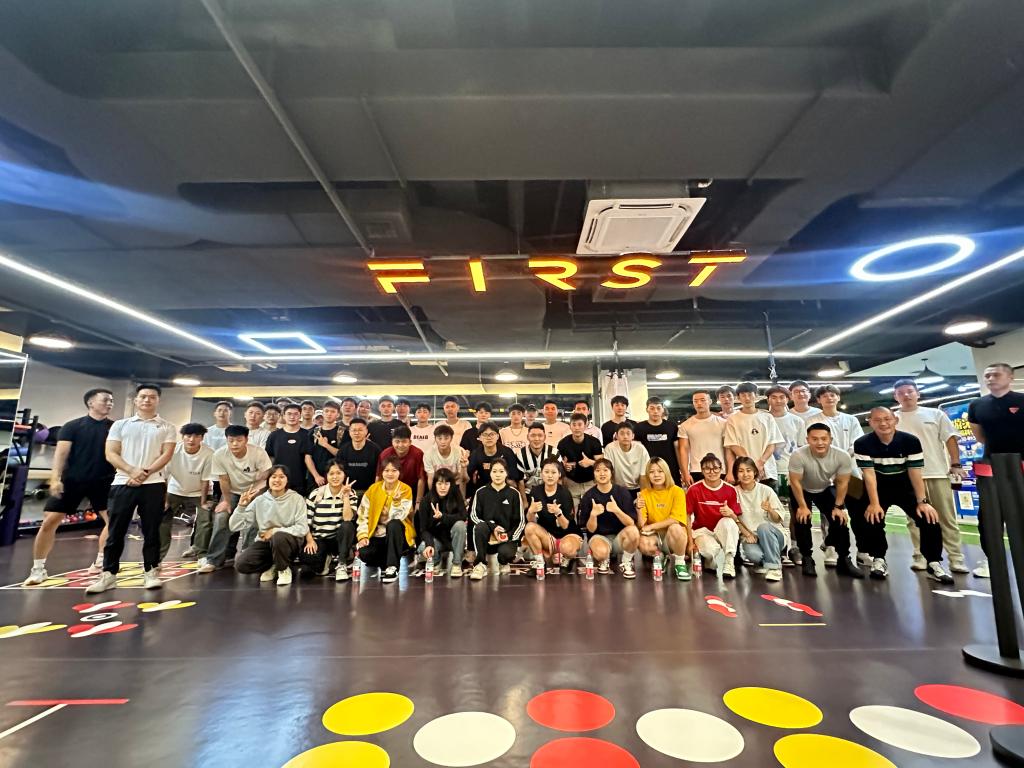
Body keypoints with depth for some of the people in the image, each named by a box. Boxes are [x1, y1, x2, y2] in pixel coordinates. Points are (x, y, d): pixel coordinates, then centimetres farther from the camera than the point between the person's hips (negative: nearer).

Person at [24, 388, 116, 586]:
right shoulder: (72, 426, 1)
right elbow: (61, 452, -6)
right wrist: (55, 477, -18)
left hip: (102, 481, 1)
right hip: (72, 480, -1)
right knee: (49, 521, -3)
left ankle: (99, 562, 11)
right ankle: (38, 570, 13)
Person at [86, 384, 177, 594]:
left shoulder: (166, 427, 7)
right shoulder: (120, 425, 11)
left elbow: (167, 454, -1)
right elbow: (111, 454, 3)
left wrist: (146, 473, -14)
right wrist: (132, 471, -12)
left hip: (154, 484, -1)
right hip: (123, 483, 1)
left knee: (151, 530, 3)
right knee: (116, 531, 5)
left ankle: (151, 572, 11)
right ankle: (108, 574, 13)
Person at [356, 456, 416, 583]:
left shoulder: (406, 490, -8)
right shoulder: (373, 488, 0)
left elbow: (397, 517, -16)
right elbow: (363, 514, 1)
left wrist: (396, 499, -32)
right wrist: (363, 535, -11)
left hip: (398, 534, -2)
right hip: (377, 535, 2)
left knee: (393, 524, -36)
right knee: (364, 553, -28)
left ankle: (393, 567, -24)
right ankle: (391, 561, 1)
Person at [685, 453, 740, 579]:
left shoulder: (730, 490, -4)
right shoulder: (694, 489, -9)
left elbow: (736, 520, -1)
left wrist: (730, 513, -25)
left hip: (723, 531, 2)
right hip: (702, 531, -2)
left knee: (728, 521, -32)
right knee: (711, 550, -34)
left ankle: (729, 563, -23)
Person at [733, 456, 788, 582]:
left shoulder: (766, 490, -6)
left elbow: (779, 519, -5)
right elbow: (735, 519, 2)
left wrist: (770, 510, -25)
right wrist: (747, 534, -11)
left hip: (773, 534, 0)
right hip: (750, 536, 1)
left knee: (763, 526, -36)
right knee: (751, 553, -34)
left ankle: (774, 567, -19)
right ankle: (763, 562, 5)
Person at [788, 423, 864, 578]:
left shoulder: (843, 456, -27)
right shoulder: (798, 455, -36)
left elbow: (842, 483, -13)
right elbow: (795, 482, -24)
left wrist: (838, 506, -13)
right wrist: (802, 506, -19)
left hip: (826, 489, 3)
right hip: (802, 490, -2)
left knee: (840, 519, -9)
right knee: (802, 519, -14)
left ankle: (844, 560, 8)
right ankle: (807, 559, 3)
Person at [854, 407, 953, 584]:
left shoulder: (911, 441, -16)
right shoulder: (862, 444, -19)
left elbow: (915, 473, -16)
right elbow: (869, 474, -21)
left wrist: (922, 501, -22)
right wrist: (874, 503, -25)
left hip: (905, 487, 1)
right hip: (878, 488, -1)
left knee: (930, 518, -14)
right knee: (872, 519, -16)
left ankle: (934, 564, 1)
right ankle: (878, 560, 4)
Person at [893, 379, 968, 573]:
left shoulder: (935, 414, 8)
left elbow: (950, 439, 6)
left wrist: (955, 464, -1)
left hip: (938, 473, 0)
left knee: (947, 518, 4)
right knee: (915, 518, 5)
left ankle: (956, 558, 10)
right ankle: (920, 556, 12)